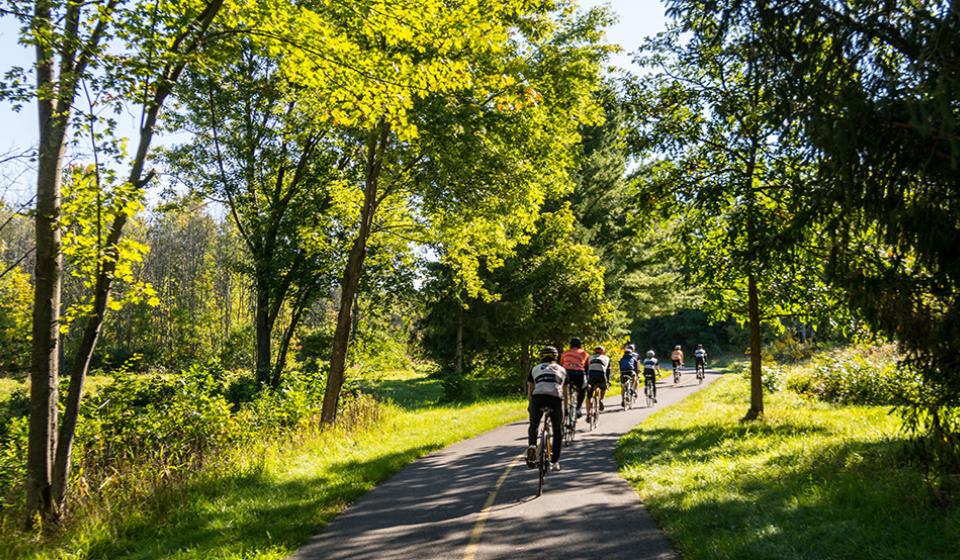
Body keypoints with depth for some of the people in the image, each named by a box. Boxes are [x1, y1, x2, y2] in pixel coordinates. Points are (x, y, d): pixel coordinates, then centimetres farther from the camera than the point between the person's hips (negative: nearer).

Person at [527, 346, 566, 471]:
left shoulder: (535, 369, 25)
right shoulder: (562, 369, 28)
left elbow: (529, 393, 24)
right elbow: (565, 392, 34)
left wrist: (531, 406, 36)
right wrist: (565, 408, 45)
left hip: (538, 398, 0)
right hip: (556, 399, 0)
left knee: (533, 426, 24)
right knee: (558, 431, 20)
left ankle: (531, 445, -3)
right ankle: (555, 461, 18)